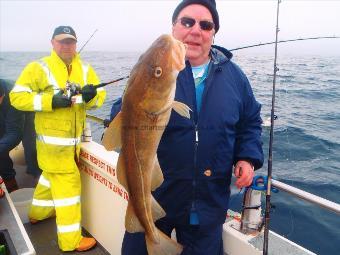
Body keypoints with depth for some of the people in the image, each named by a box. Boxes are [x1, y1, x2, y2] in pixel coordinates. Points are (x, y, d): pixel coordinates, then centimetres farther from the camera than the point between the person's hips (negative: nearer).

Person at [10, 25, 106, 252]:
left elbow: (100, 95, 0)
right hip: (53, 139, -6)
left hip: (74, 138, 6)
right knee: (67, 182, -5)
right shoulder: (38, 68, -9)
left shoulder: (85, 69, 4)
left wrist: (91, 95, -24)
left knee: (52, 175, 24)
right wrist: (50, 101, -25)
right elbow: (16, 97, -12)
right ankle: (71, 239, 7)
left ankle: (39, 213, 49)